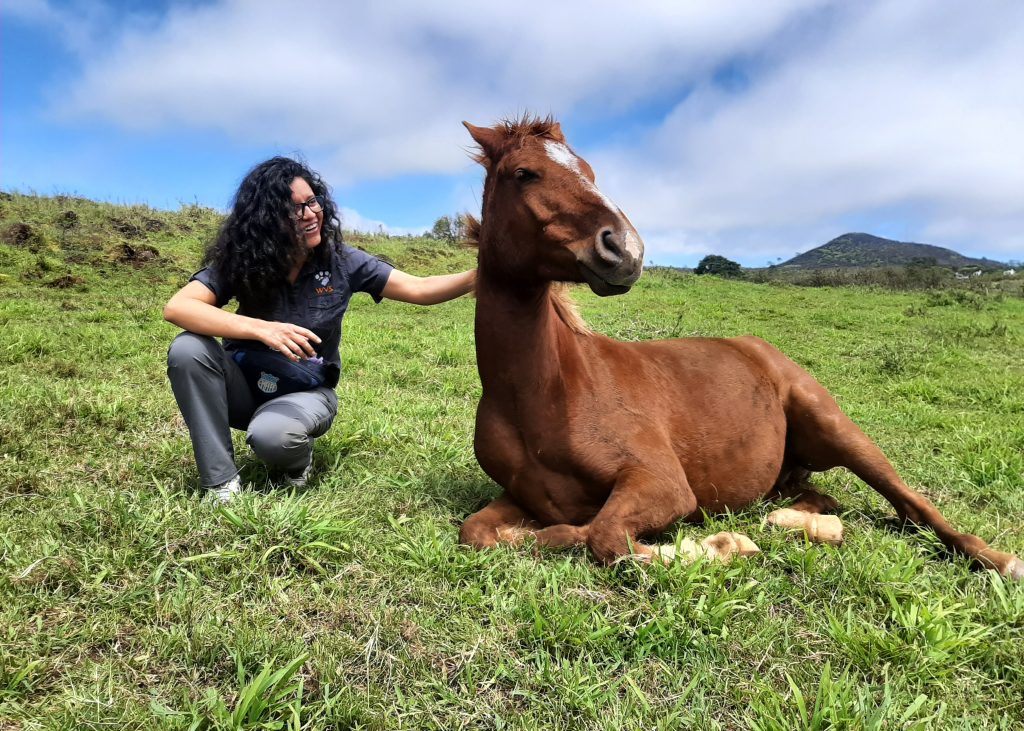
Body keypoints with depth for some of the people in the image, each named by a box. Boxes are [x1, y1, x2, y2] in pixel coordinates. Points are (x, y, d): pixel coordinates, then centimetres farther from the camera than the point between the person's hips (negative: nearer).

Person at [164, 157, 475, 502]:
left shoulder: (341, 261, -12)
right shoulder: (240, 260, -15)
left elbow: (419, 289, -14)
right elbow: (177, 307, -28)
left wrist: (476, 276, -31)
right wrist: (260, 329, -42)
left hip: (306, 393, -1)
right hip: (245, 383, 2)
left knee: (270, 435, -35)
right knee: (188, 349, -28)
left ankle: (299, 459, 5)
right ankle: (222, 482, -16)